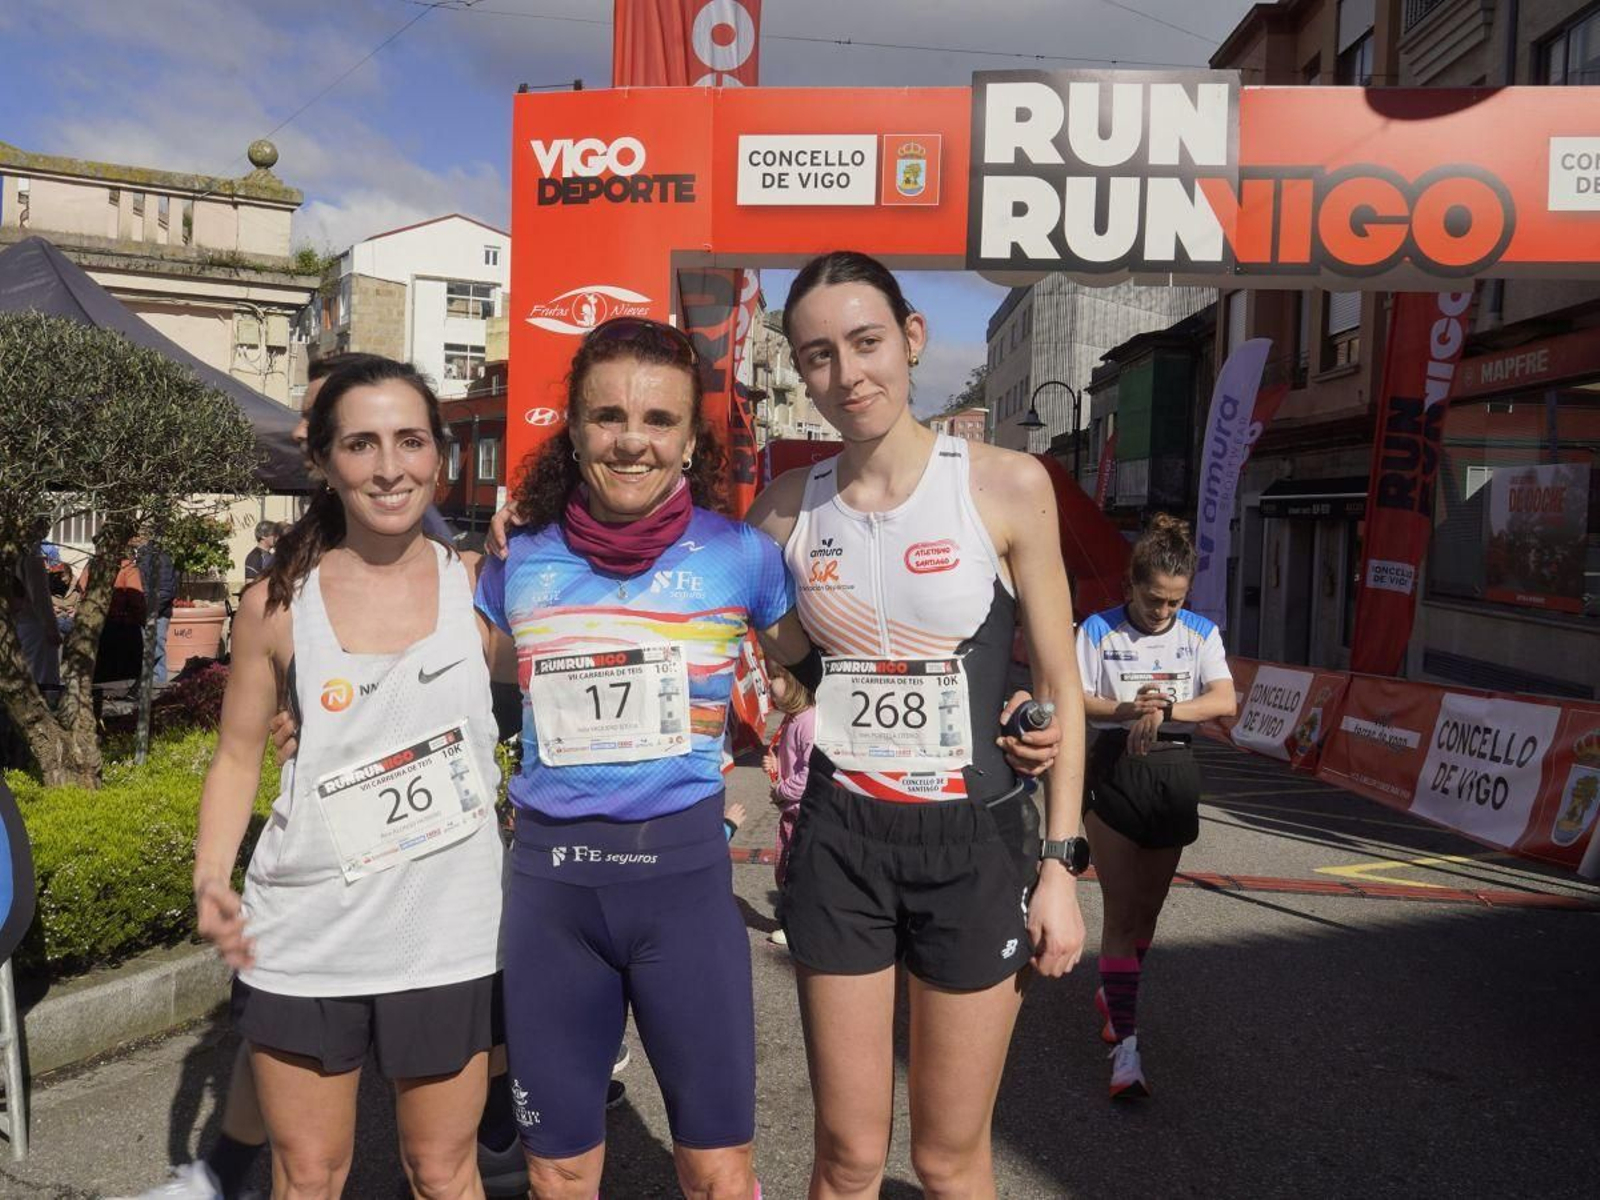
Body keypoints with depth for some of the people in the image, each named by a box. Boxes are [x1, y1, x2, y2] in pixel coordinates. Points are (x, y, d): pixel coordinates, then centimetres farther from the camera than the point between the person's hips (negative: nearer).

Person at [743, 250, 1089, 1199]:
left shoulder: (1007, 486, -7)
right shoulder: (788, 507, 1)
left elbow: (1060, 687, -2)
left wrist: (1060, 864, -4)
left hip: (975, 841, -2)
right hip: (840, 839, 2)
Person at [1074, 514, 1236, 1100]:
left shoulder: (1200, 633, 4)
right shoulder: (1099, 630, -2)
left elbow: (1225, 700, -8)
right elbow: (1074, 700, -7)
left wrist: (1166, 710, -23)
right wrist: (1126, 710, -23)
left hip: (1175, 772, 3)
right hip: (1114, 772, -3)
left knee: (1148, 907, 14)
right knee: (1121, 911, -7)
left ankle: (1113, 992, 39)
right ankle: (1125, 1041, -7)